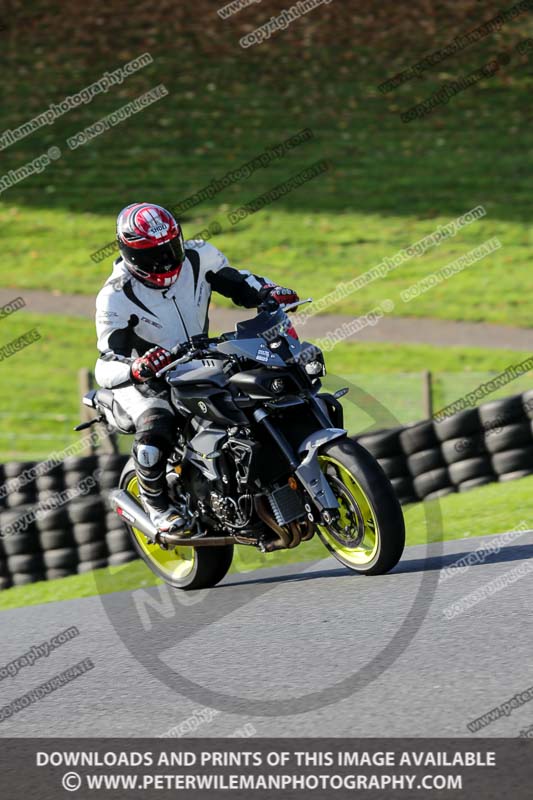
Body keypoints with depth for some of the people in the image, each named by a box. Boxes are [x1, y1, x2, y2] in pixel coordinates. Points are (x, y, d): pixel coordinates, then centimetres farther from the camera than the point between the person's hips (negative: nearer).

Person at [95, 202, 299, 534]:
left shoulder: (198, 257, -10)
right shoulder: (117, 297, -23)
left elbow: (238, 282, 7)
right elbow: (106, 368, -27)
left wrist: (271, 291, -15)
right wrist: (135, 369, -50)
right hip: (148, 383, -5)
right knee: (153, 436, -34)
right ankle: (155, 501, -2)